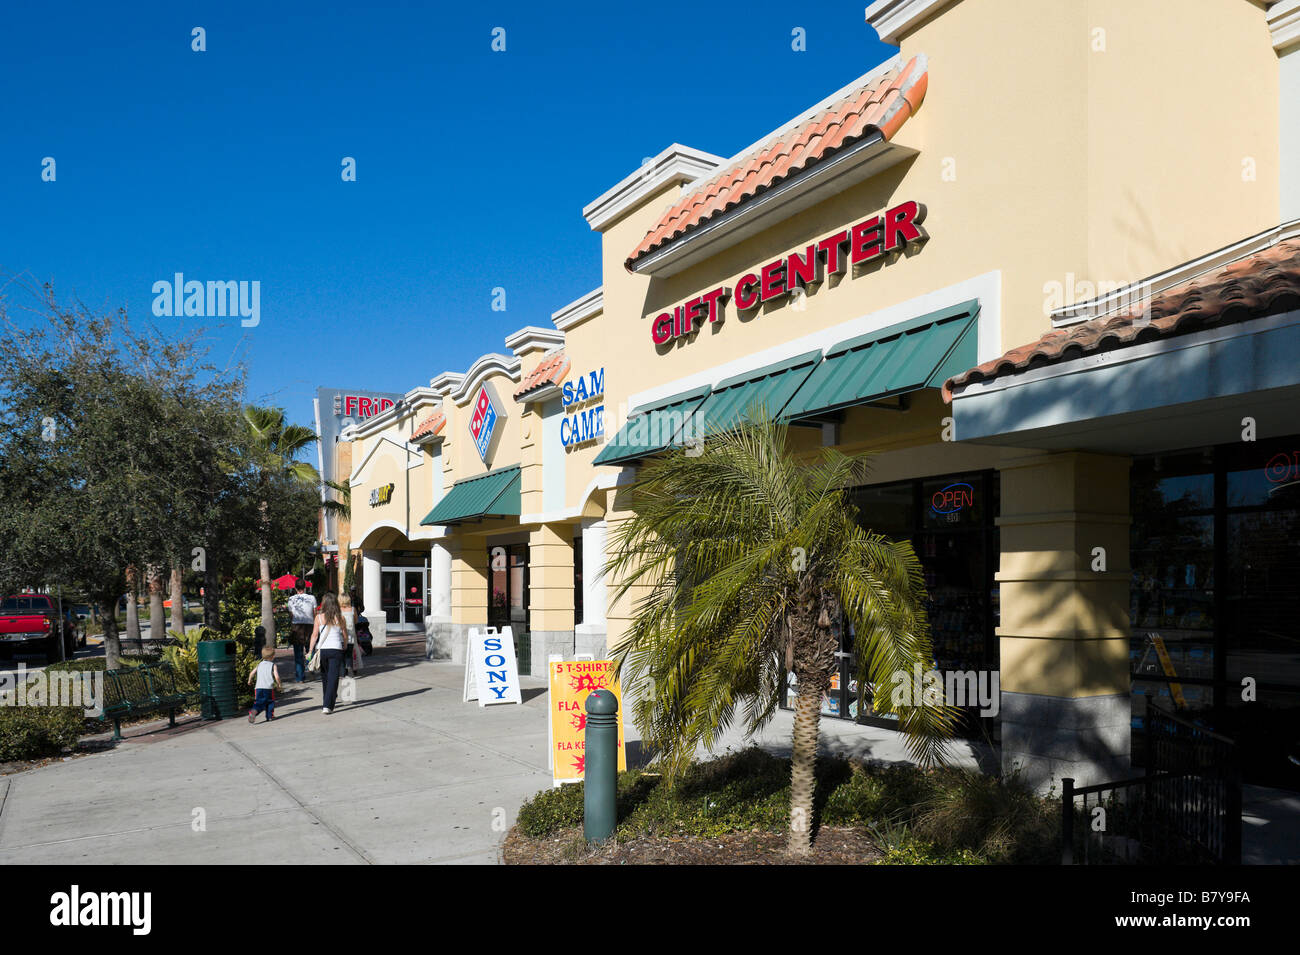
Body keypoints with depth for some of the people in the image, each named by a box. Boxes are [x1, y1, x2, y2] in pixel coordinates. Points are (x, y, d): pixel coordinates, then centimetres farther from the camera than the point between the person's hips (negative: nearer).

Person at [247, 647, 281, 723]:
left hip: (258, 688, 3)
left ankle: (254, 711, -24)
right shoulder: (273, 665, 2)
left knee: (259, 703, 4)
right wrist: (279, 684, 9)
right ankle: (270, 716, 14)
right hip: (268, 688, -3)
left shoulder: (259, 665, 15)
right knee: (270, 702, 15)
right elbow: (276, 677, -8)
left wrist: (249, 681, 31)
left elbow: (251, 674, 11)